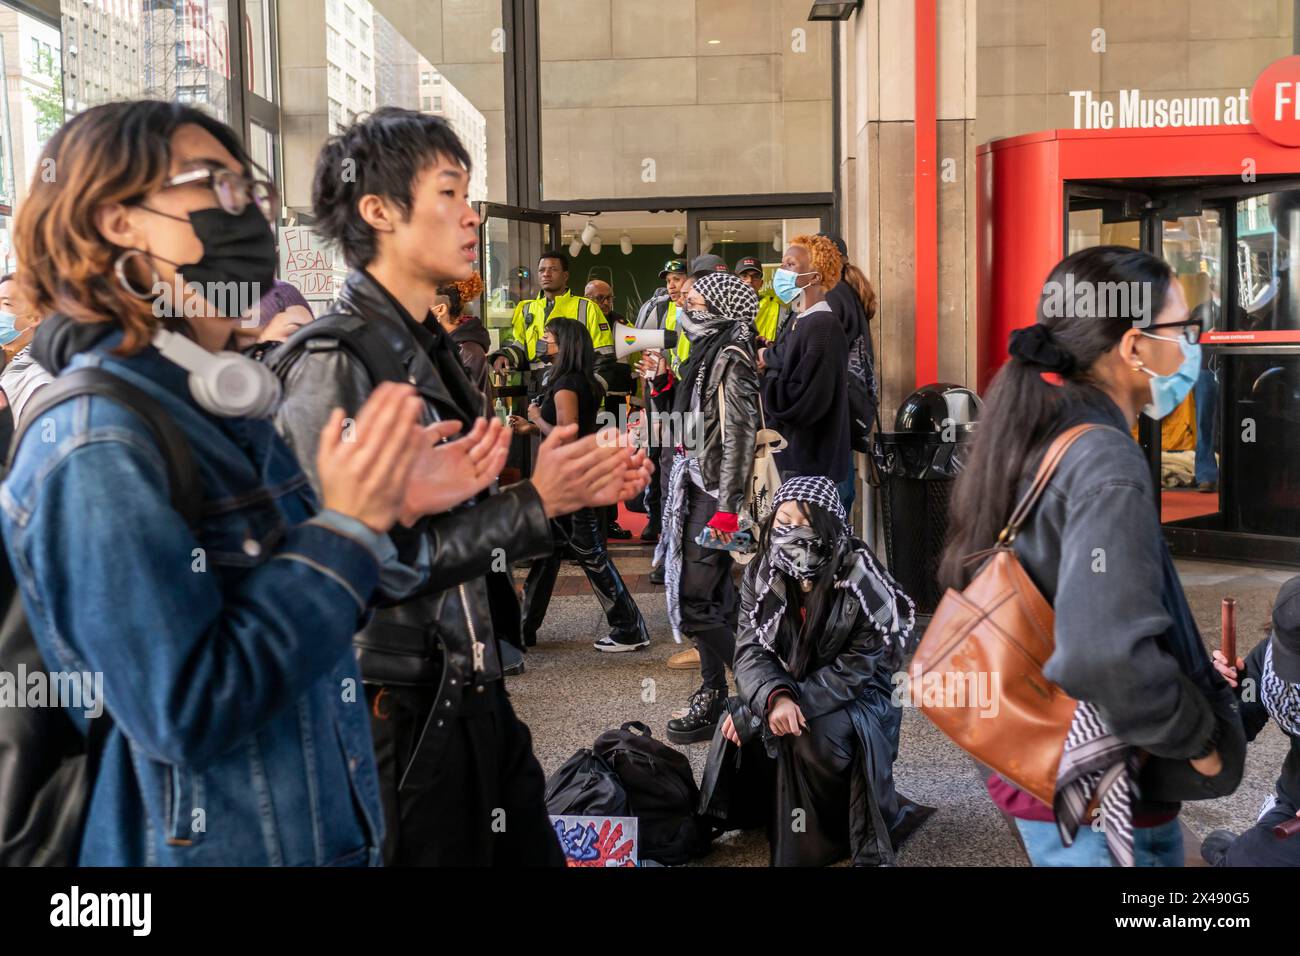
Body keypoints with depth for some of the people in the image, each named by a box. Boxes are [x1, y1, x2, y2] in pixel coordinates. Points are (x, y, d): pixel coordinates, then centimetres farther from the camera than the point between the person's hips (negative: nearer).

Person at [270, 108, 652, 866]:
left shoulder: (428, 349, 11)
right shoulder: (336, 362, -16)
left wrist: (574, 491, 2)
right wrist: (532, 504, -19)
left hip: (469, 694, 8)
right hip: (401, 713, -8)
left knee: (531, 851, 16)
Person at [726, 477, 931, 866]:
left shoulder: (862, 581, -19)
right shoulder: (761, 575, -5)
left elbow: (856, 669, -22)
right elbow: (751, 651, -12)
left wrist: (775, 706, -31)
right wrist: (776, 697, -36)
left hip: (856, 696, -4)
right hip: (784, 688, 4)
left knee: (819, 738, -34)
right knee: (736, 729, -24)